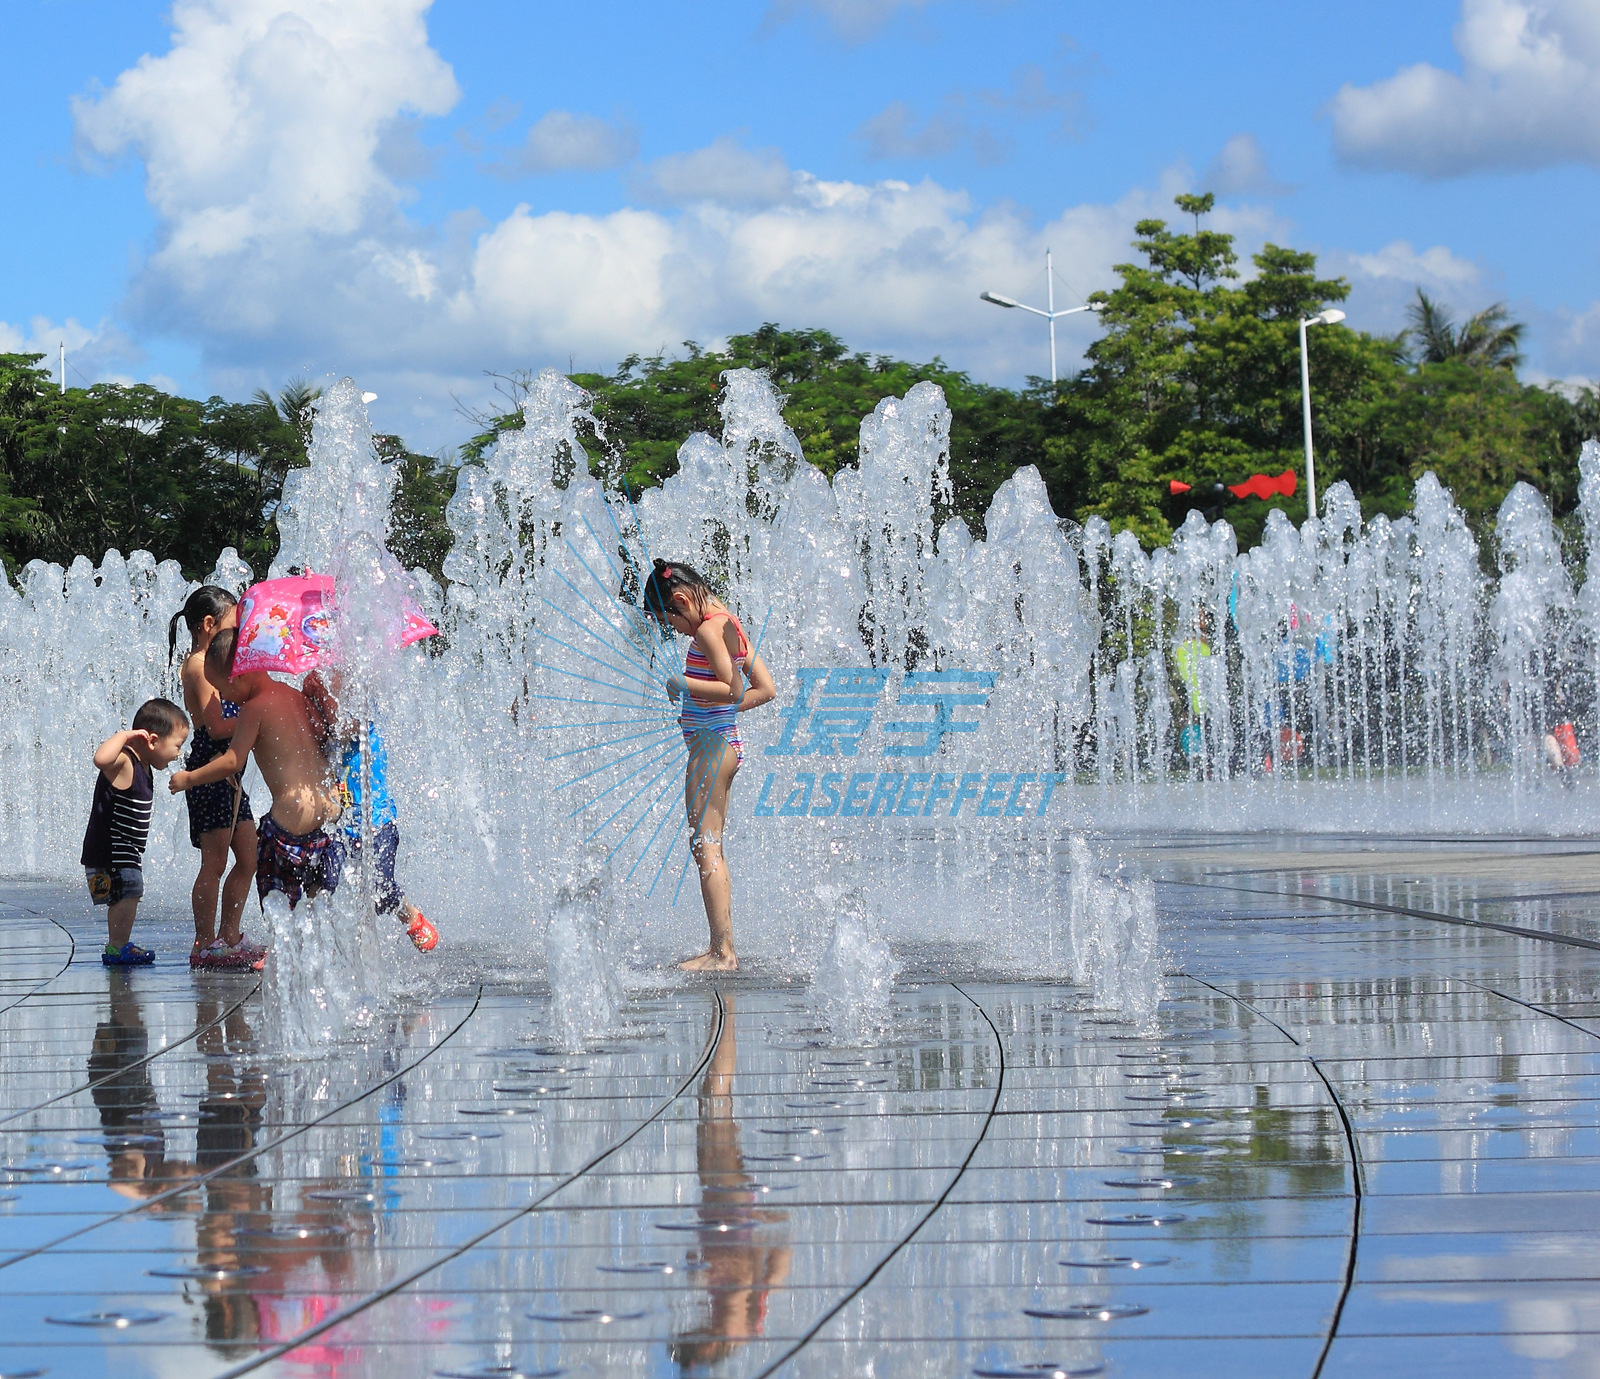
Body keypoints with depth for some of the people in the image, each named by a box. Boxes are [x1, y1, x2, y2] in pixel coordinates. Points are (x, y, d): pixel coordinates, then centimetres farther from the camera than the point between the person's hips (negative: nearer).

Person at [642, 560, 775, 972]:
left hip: (710, 745, -10)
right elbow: (766, 689, 16)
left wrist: (684, 685, -21)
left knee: (705, 848, -10)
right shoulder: (729, 625, 15)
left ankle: (724, 952, -13)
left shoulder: (708, 630, -14)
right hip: (724, 742, 10)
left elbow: (733, 688, -24)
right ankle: (720, 950, 16)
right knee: (710, 850, 14)